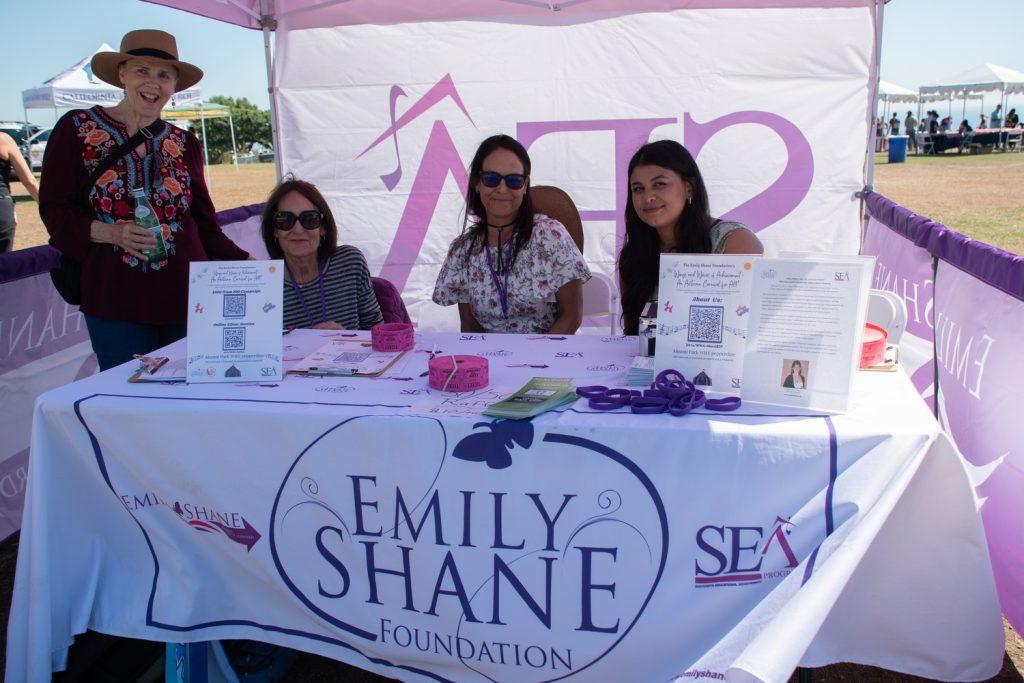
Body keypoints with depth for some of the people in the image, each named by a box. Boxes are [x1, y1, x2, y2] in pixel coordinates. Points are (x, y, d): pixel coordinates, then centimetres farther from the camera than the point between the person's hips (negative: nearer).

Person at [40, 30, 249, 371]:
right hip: (115, 301, -2)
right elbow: (54, 209, 2)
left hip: (186, 295, 3)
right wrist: (112, 233, -16)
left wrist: (247, 264, -3)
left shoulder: (184, 144, 11)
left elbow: (204, 223, 11)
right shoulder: (77, 129, 4)